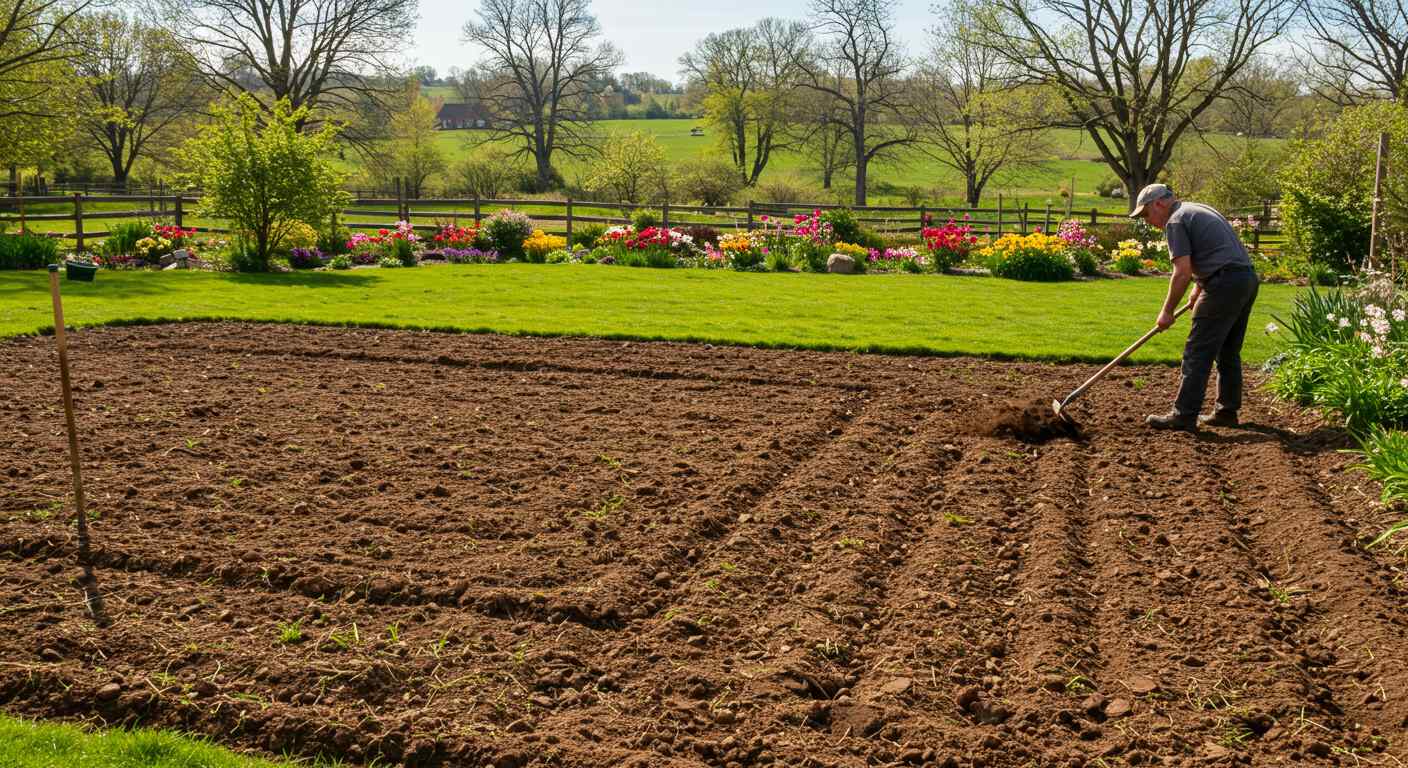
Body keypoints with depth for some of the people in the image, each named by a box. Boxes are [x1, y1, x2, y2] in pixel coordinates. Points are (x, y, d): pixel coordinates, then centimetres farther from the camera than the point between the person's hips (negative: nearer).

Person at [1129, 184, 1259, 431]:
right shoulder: (1199, 209, 23)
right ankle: (1227, 411, 21)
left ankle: (1184, 415, -4)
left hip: (1225, 284, -10)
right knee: (1228, 352, 17)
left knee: (1198, 353, -5)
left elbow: (1183, 273, -14)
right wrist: (1199, 288, 33)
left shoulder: (1176, 222, -6)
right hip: (1248, 279, 10)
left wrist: (1167, 311, -6)